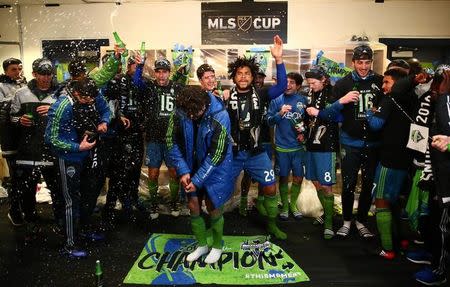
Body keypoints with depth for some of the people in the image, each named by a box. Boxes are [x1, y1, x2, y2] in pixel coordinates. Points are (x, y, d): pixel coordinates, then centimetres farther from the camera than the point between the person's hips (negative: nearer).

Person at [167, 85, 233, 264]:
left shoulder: (219, 117, -27)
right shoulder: (179, 113, -15)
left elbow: (216, 155, -23)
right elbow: (172, 143, -7)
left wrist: (197, 180, -20)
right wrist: (183, 171, -14)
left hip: (215, 168, -4)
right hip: (192, 166, 4)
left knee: (213, 207, 1)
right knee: (193, 205, 8)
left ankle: (217, 246, 26)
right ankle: (201, 244, 29)